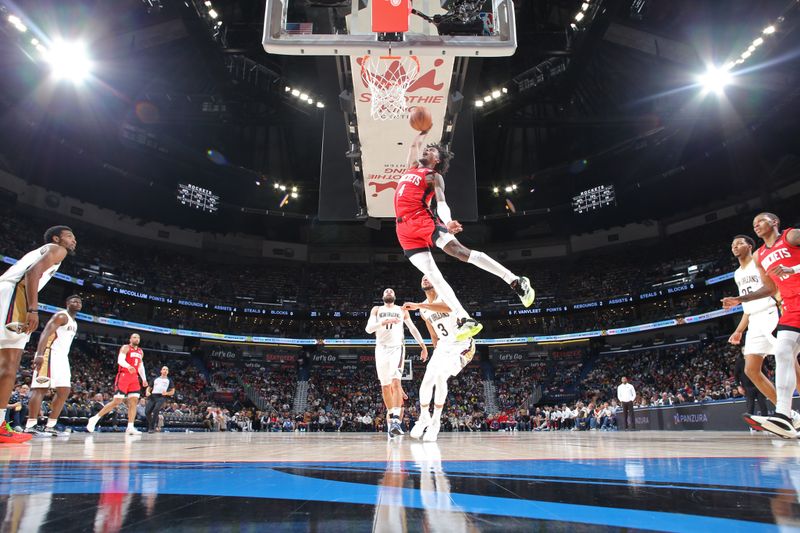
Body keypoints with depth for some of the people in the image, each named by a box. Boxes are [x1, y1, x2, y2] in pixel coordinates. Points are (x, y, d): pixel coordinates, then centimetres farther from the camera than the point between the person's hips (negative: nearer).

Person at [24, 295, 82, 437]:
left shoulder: (74, 323, 23)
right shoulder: (61, 316, -6)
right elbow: (45, 333, -18)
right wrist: (39, 354, -30)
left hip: (62, 357, 10)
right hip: (50, 354, -10)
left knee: (65, 391, 4)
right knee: (41, 388, -12)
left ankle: (50, 426, 6)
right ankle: (31, 425, -13)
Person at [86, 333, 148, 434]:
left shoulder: (140, 352, 18)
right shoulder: (125, 348, -3)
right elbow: (120, 360, -20)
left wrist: (144, 379, 11)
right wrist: (128, 366, -41)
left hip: (134, 378, 6)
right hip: (123, 376, -6)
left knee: (134, 401, -4)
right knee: (117, 401, -10)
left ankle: (130, 427, -5)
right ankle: (95, 419, 4)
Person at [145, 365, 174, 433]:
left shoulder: (169, 380, 17)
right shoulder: (155, 379, 25)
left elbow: (172, 392, 12)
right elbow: (149, 387, 24)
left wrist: (166, 393, -9)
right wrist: (147, 392, 0)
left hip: (162, 397, -3)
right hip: (153, 396, 3)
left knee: (156, 410, -27)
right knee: (147, 411, -14)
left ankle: (152, 428, -20)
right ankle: (150, 426, 8)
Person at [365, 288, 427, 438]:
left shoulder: (402, 310, 15)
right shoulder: (377, 310, 12)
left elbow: (412, 328, 19)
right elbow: (368, 328, -4)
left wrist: (423, 345, 10)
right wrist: (384, 322, -20)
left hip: (397, 348, -1)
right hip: (381, 349, 2)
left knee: (396, 382, -20)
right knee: (385, 386, 4)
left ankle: (396, 420, -28)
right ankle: (390, 417, 19)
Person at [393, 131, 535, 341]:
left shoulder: (434, 176, 7)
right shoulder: (412, 167, 26)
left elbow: (441, 202, -11)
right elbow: (415, 145, 45)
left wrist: (447, 221, -28)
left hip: (425, 220, -5)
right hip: (406, 230, 5)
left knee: (461, 251, -22)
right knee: (433, 276, -8)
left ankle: (516, 281, -20)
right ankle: (465, 321, -11)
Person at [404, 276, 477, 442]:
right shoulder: (423, 310, 8)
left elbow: (448, 307, -41)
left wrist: (418, 305, -45)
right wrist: (437, 350, 15)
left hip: (461, 345, -6)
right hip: (443, 346, 6)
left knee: (440, 376, -24)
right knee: (427, 381, -6)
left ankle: (436, 422, -9)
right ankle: (424, 417, 19)